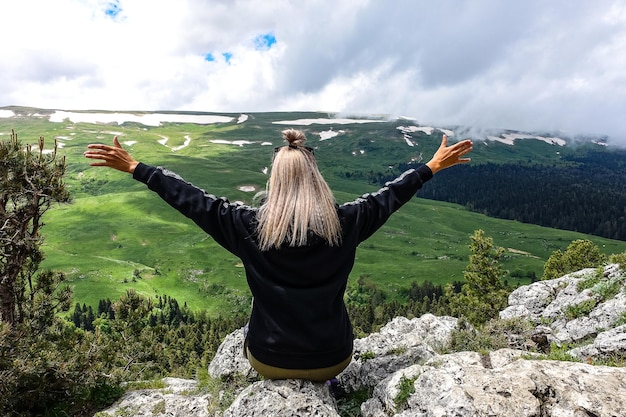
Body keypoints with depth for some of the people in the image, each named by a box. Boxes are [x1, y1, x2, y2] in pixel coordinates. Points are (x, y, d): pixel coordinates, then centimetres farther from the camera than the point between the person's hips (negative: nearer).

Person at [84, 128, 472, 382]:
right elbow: (390, 196, -2)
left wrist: (134, 167, 3)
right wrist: (434, 166, 13)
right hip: (332, 359, 1)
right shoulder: (344, 223, -15)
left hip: (269, 361, 0)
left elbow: (192, 199, -9)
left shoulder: (249, 225, -17)